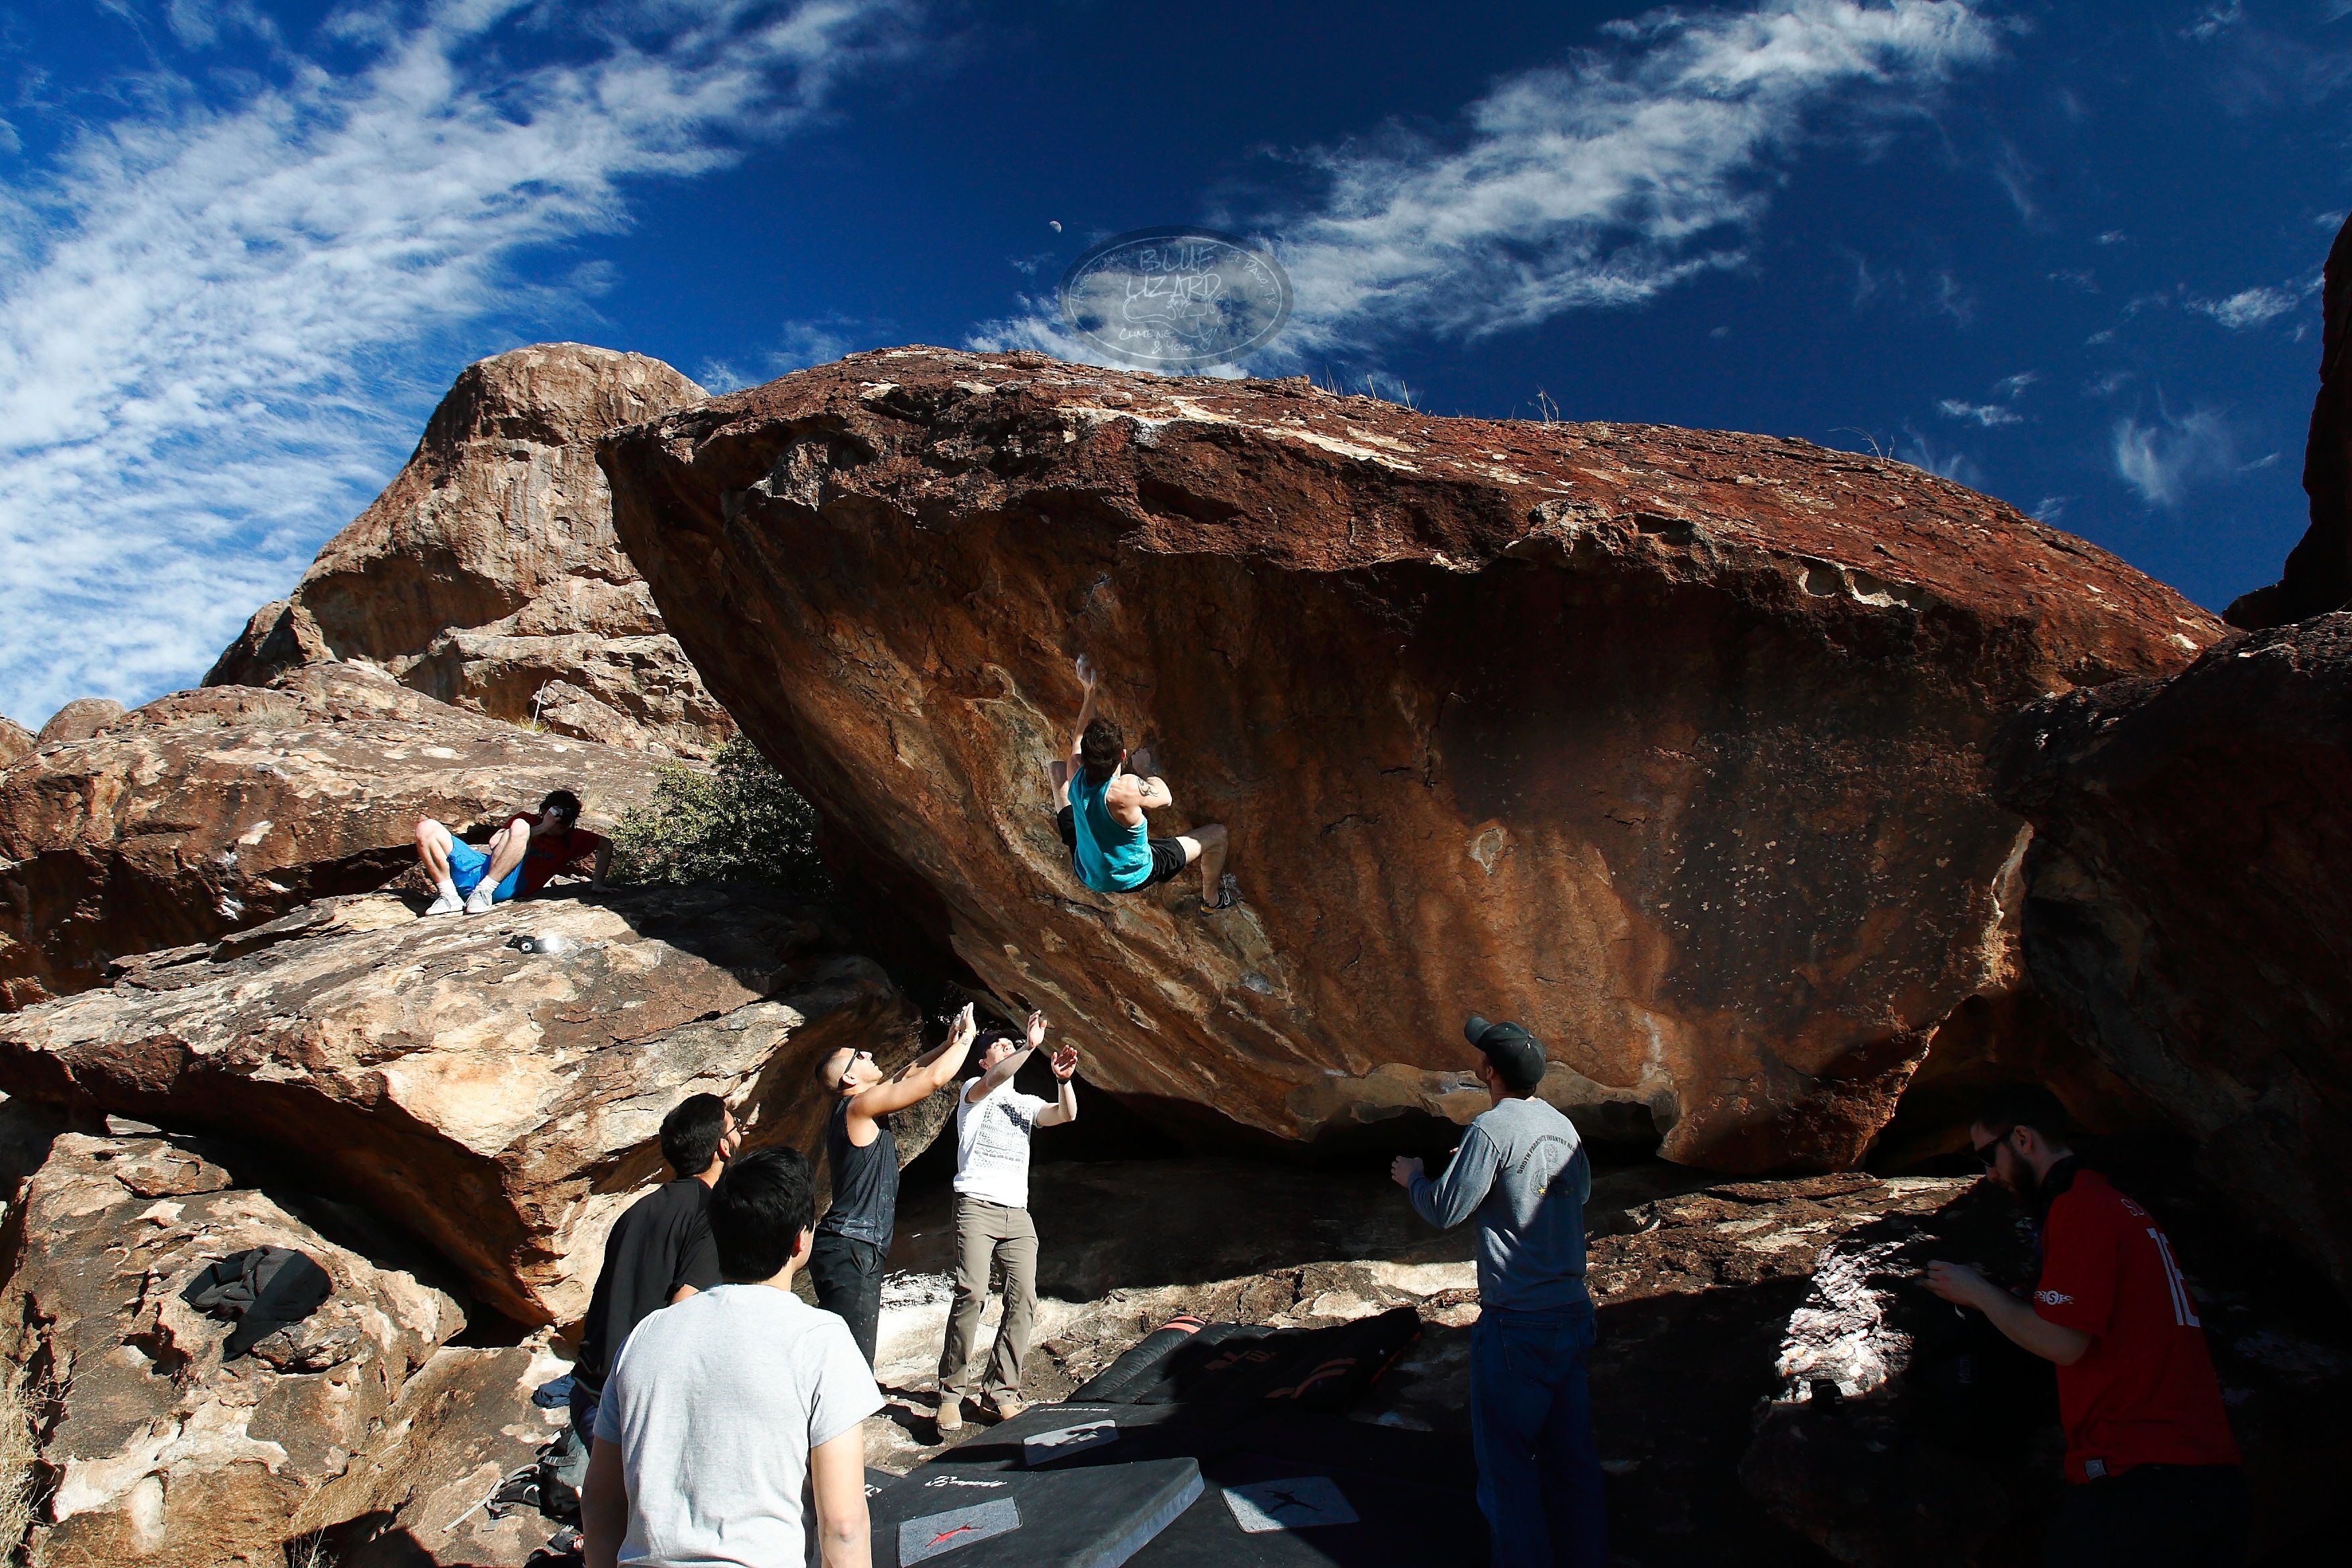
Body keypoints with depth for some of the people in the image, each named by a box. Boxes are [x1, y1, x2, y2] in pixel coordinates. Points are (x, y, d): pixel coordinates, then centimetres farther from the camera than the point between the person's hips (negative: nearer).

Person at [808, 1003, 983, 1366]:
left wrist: (949, 1044, 21)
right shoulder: (861, 1106, -11)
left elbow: (907, 1076, 27)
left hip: (851, 1251, 10)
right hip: (853, 1251, -10)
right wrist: (966, 1038, 2)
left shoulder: (852, 1111, 16)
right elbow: (934, 1078, -13)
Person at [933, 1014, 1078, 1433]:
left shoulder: (1027, 1104, 24)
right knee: (972, 1295, -18)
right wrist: (1031, 1045, -27)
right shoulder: (975, 1090, 11)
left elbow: (1066, 1115, 5)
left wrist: (1064, 1080, -15)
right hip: (976, 1206, -5)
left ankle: (1002, 1393, -1)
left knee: (1023, 1299, -6)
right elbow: (994, 1079, -14)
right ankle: (950, 1395, -10)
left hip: (1017, 1213, 5)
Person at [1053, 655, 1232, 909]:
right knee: (1217, 833, 7)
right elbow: (1165, 799, -18)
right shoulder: (1126, 789, -40)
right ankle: (1212, 898, 36)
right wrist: (1145, 771, -2)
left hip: (1086, 873, 5)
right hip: (1133, 878, -4)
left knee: (1058, 769, 11)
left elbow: (1078, 736, -1)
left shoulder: (1076, 775, -25)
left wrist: (1090, 690, -1)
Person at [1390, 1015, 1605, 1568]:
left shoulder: (1493, 1130, -17)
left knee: (1506, 1456, 5)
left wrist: (1412, 1178, 7)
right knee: (1570, 1449, 16)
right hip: (1572, 1310, 7)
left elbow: (1445, 1211, -14)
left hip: (1515, 1321, -7)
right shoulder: (1562, 1125, 5)